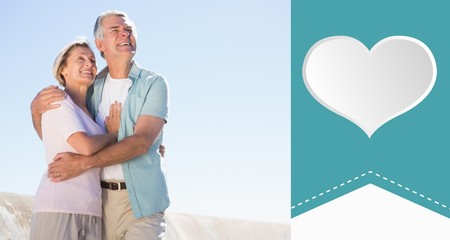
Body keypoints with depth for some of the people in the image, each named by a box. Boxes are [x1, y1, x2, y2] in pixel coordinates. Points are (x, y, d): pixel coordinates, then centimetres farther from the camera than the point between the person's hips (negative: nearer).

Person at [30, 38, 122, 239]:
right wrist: (113, 134, 4)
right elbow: (86, 146, -14)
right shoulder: (58, 101, 0)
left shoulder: (89, 112, 22)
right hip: (58, 208, -7)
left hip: (91, 214, 7)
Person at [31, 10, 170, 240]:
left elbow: (142, 141, -14)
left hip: (140, 201, -3)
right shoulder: (92, 89, 11)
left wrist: (84, 162, -21)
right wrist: (36, 109, -4)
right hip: (99, 199, 3)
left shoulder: (153, 83, -1)